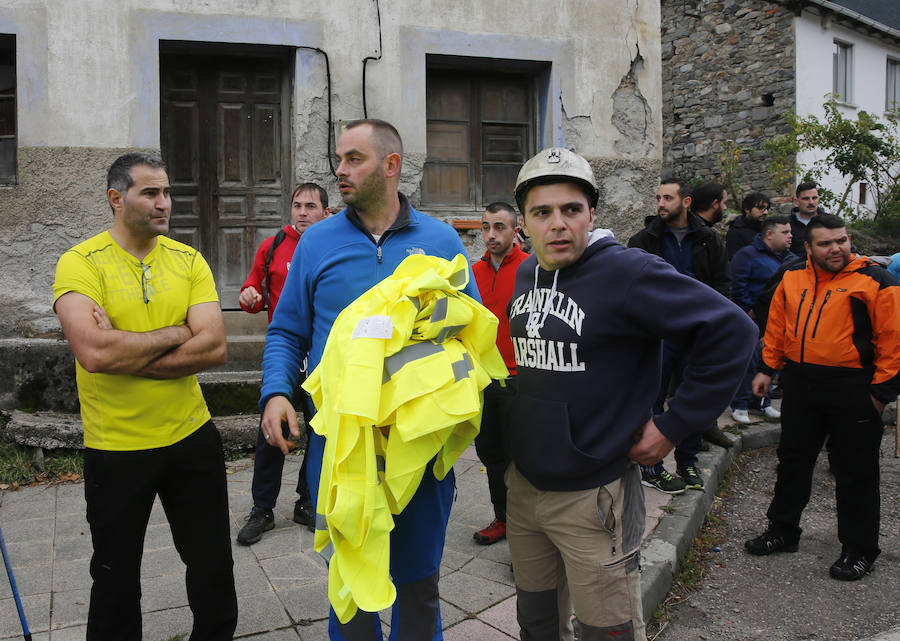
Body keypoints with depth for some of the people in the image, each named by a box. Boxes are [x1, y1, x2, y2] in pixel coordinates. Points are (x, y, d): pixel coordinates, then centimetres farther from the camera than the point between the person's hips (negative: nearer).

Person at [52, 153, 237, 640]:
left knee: (214, 567, 17)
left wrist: (123, 351, -19)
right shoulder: (81, 263, -10)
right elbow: (94, 352, -27)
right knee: (116, 576, 16)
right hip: (115, 448, -3)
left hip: (192, 437, 3)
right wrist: (176, 333, -16)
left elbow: (215, 348, -13)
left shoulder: (188, 261, 0)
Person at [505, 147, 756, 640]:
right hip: (522, 484, 7)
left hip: (592, 495, -6)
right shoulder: (525, 273, 5)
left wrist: (673, 426, -16)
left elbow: (731, 331, -19)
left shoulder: (627, 272, -18)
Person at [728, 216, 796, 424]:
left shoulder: (789, 259, 12)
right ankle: (740, 405, 2)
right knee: (749, 360, -7)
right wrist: (749, 310, -14)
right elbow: (738, 285, -14)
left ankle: (763, 402, 24)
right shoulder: (748, 255, -9)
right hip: (753, 319, -7)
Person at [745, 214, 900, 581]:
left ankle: (859, 550, 21)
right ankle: (782, 530, 32)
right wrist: (767, 368, 11)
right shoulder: (793, 279, 7)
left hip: (852, 390, -5)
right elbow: (776, 327, 15)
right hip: (800, 385, 5)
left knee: (855, 473, 6)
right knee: (793, 461, 16)